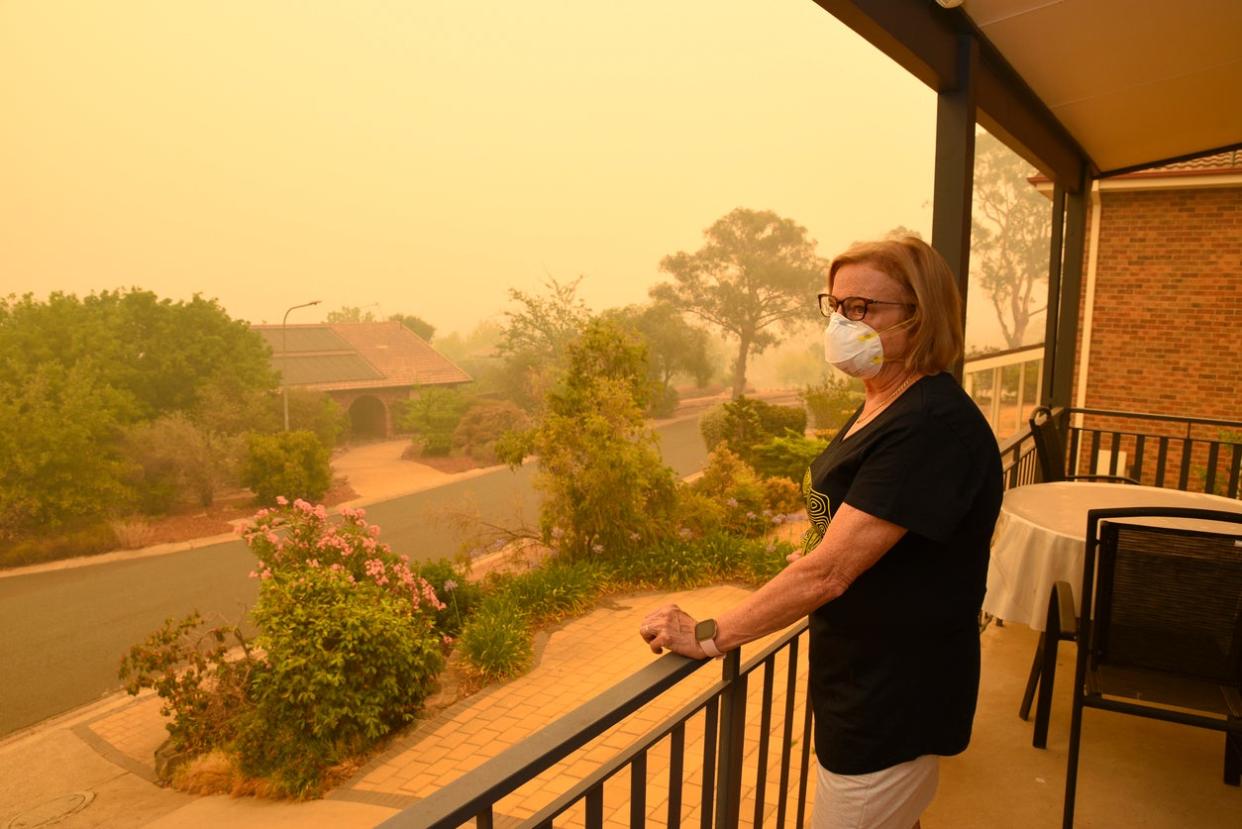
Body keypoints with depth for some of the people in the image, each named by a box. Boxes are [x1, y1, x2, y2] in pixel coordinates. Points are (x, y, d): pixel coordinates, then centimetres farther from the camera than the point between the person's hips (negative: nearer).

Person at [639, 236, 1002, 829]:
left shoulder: (933, 425, -26)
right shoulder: (880, 406, 5)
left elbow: (828, 573, -28)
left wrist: (709, 636, -21)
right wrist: (817, 551, 6)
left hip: (893, 700, -9)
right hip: (859, 678, 9)